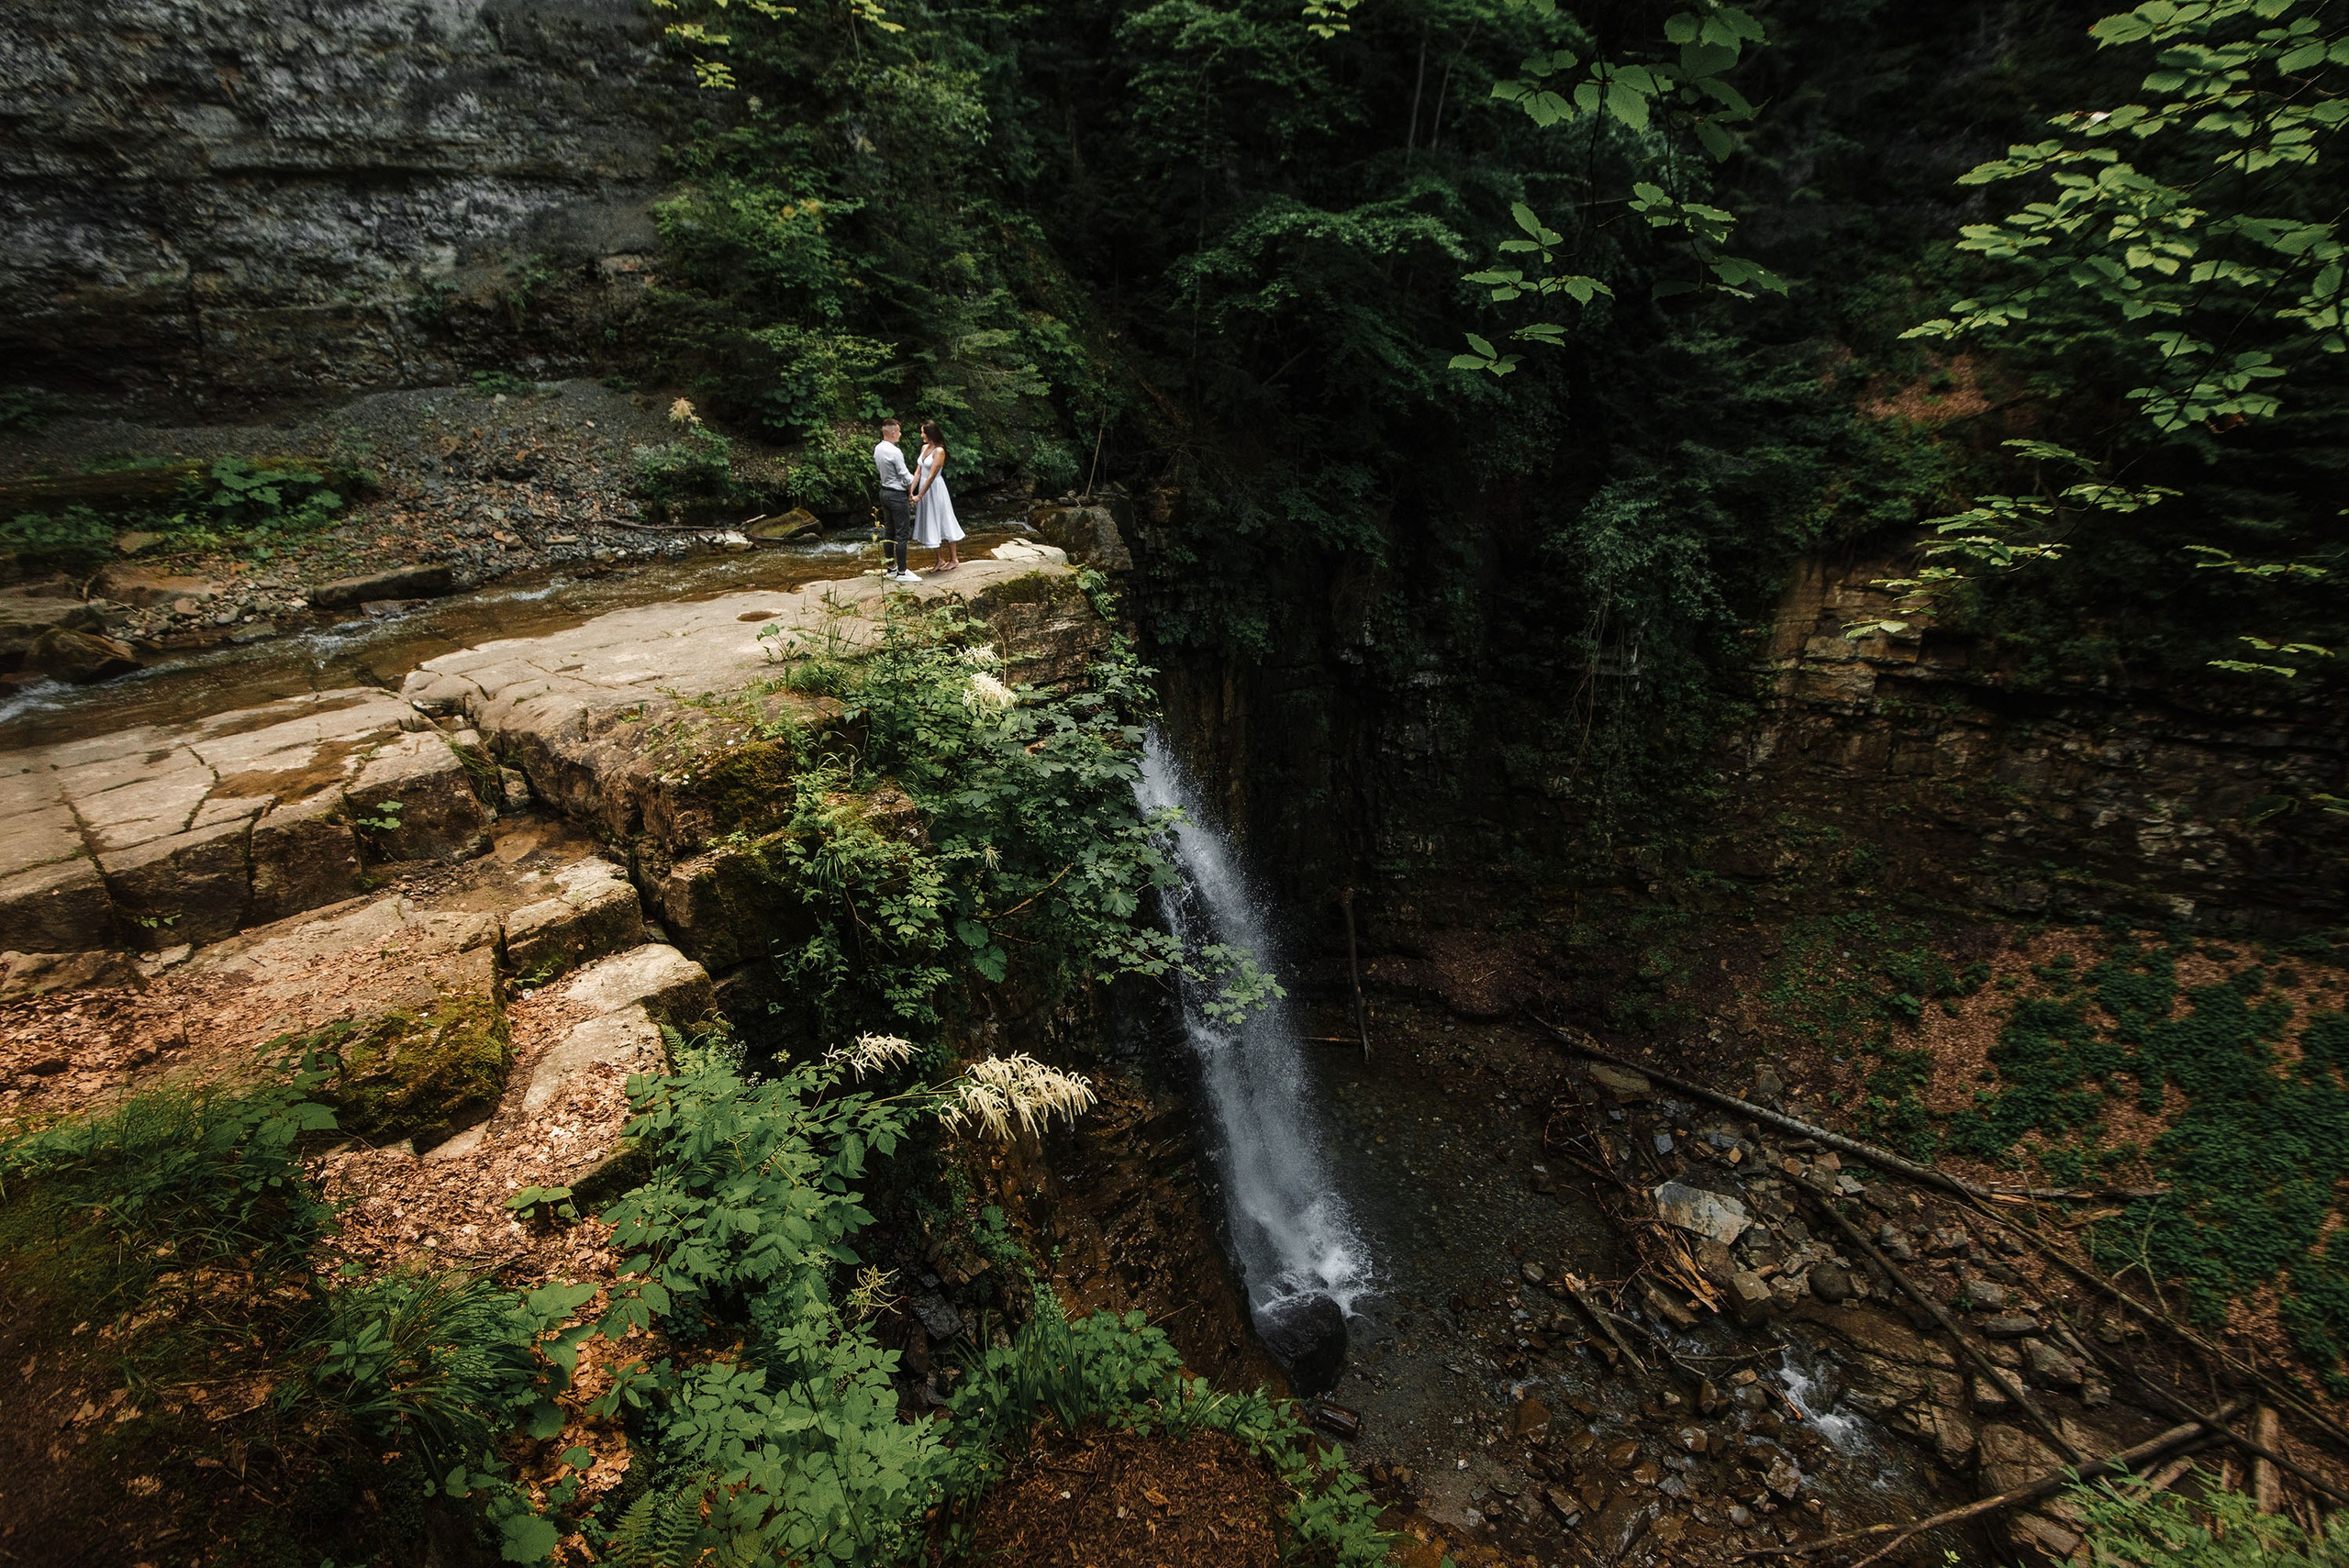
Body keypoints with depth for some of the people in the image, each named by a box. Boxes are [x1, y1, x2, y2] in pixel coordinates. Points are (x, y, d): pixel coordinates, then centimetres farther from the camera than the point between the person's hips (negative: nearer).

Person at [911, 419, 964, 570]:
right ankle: (940, 560, 18)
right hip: (925, 489, 8)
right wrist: (911, 491, 0)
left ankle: (954, 559, 12)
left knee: (943, 523, 1)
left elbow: (931, 476, -18)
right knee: (931, 524, 10)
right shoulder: (924, 447, 7)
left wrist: (919, 496, -17)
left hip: (935, 489, -8)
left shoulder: (939, 451, -16)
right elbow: (918, 472, 7)